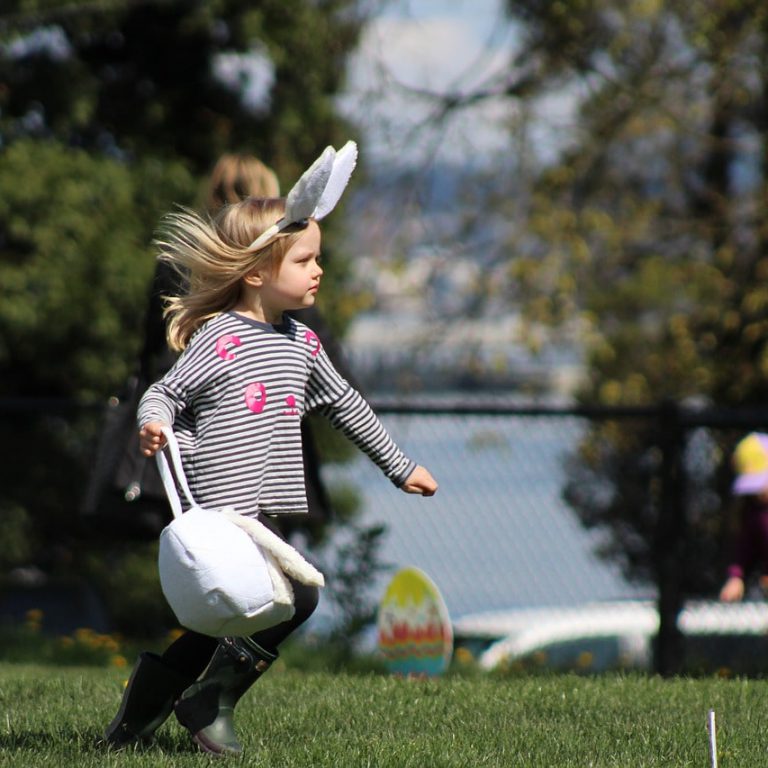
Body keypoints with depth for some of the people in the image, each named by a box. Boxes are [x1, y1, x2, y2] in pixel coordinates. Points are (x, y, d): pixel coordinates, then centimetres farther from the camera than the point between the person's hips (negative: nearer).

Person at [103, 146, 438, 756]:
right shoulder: (219, 339, -11)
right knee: (296, 596, -17)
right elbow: (163, 395, -6)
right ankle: (212, 700, -2)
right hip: (223, 505, -8)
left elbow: (346, 406, 25)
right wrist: (155, 426, -30)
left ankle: (140, 712, 22)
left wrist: (399, 466, 31)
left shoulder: (302, 343, 13)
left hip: (268, 510, 8)